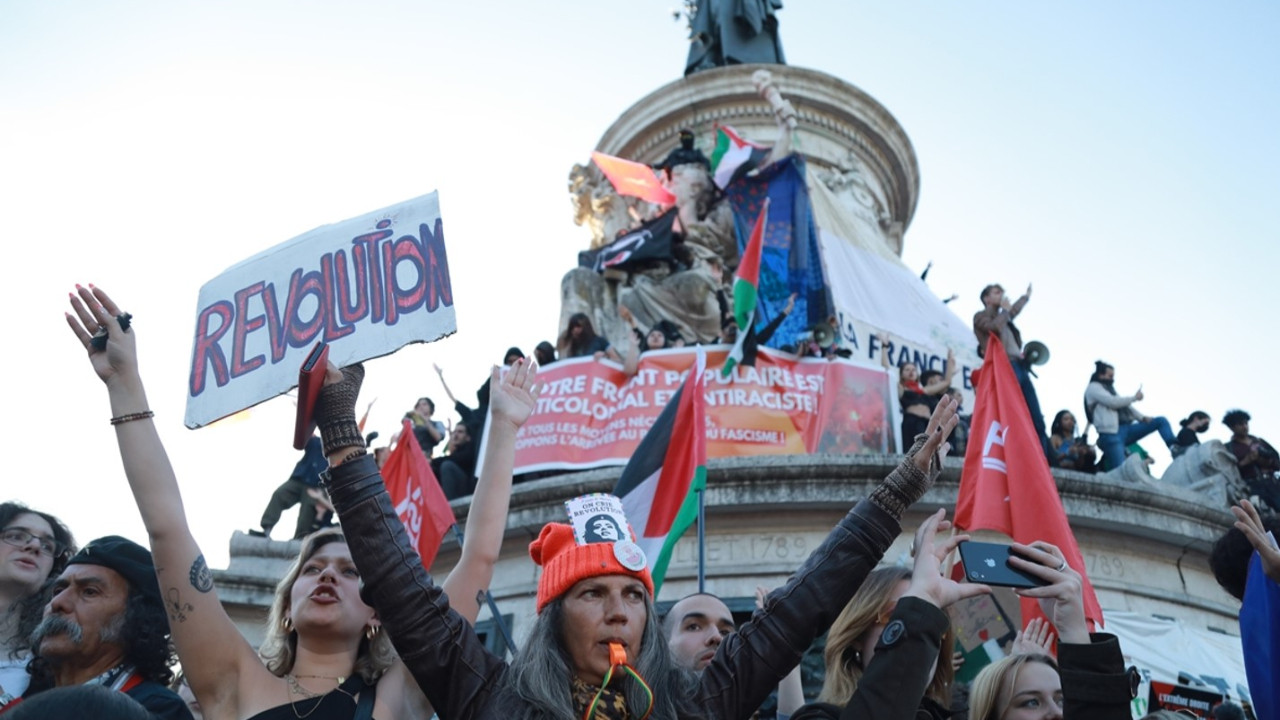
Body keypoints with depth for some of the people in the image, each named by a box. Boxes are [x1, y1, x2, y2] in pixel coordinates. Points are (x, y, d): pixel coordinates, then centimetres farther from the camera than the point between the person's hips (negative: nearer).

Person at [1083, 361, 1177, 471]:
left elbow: (1125, 406, 20)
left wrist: (1142, 417, 3)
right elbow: (1113, 402, -13)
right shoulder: (1093, 388, 2)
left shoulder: (1109, 388, 27)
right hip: (1111, 433, -9)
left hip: (1126, 429, 9)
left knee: (1161, 421, 2)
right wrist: (1134, 397, 0)